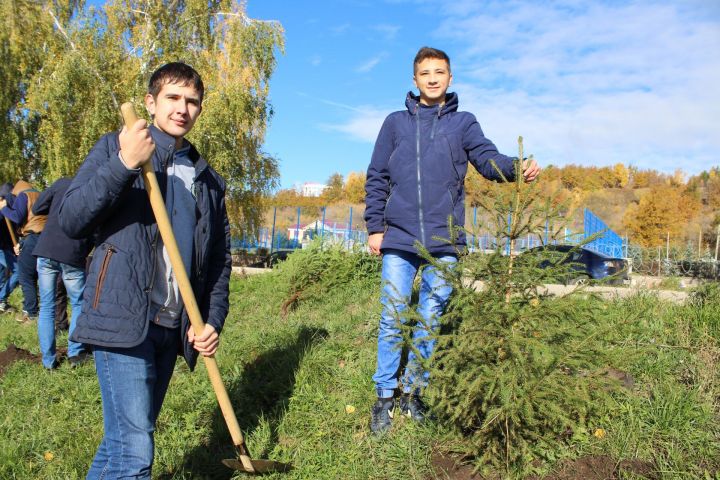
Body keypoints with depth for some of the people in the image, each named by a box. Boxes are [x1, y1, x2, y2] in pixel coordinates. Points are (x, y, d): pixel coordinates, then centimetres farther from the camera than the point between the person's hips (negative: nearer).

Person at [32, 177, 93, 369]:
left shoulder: (62, 183, 7)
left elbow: (37, 208, 9)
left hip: (46, 252, 2)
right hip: (73, 257, -1)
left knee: (46, 307, 11)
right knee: (78, 304, 17)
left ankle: (48, 359, 11)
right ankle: (75, 352, 11)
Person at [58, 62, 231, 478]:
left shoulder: (209, 180, 15)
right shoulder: (115, 148, 3)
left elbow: (220, 257, 15)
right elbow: (71, 221, -7)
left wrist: (214, 320, 4)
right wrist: (124, 165, -19)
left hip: (174, 327, 5)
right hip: (121, 319, -5)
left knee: (128, 438, 15)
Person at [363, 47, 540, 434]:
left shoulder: (463, 123, 10)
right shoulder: (396, 122, 10)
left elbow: (487, 159, -6)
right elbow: (377, 178, 9)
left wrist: (516, 168, -27)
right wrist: (374, 227, 1)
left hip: (444, 241, 1)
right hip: (399, 240, 0)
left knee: (430, 320, 9)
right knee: (392, 319, 1)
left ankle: (413, 391, 24)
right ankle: (385, 397, 15)